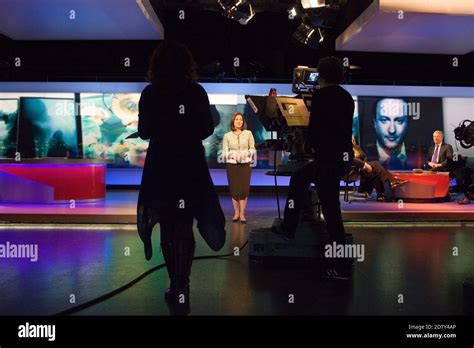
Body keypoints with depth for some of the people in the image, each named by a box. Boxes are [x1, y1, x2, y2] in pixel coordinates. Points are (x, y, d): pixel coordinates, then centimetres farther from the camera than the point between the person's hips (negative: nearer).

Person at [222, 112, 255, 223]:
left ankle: (242, 214, 7)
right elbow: (224, 152, 1)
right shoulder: (227, 136, 4)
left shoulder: (248, 133, 4)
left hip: (245, 164, 0)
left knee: (244, 189, -3)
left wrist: (246, 153, -15)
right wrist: (232, 155, -17)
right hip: (232, 165, 0)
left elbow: (253, 149, 4)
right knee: (234, 189, 2)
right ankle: (236, 213, 15)